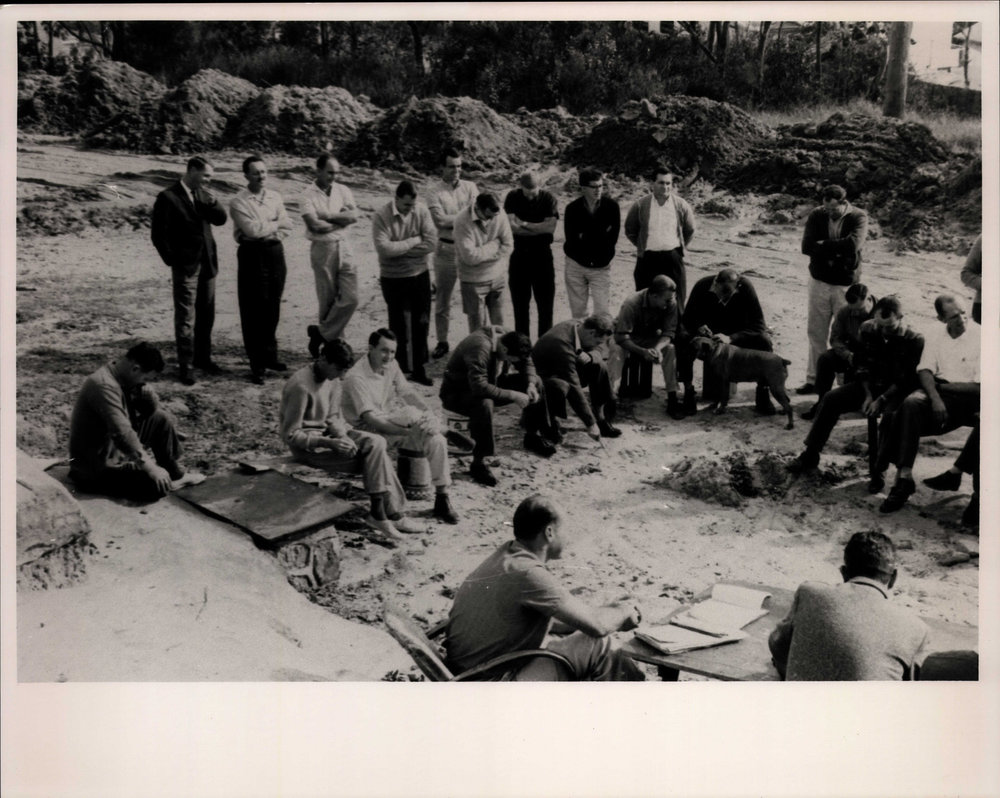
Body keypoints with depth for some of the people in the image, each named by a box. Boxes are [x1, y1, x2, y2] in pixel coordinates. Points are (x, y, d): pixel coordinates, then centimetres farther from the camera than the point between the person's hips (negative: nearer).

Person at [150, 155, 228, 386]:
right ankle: (186, 365, 4)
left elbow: (221, 219, 6)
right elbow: (159, 235, -10)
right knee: (185, 318, -2)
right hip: (185, 266, -6)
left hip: (207, 264, 7)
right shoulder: (168, 197, -10)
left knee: (207, 315, 13)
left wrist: (211, 202, -11)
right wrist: (172, 261, -9)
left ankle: (203, 358, 26)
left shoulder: (202, 195, 9)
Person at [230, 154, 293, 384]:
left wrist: (269, 231, -11)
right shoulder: (238, 202, -6)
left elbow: (287, 226, 6)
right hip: (252, 255, -5)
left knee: (272, 307, 10)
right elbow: (252, 229, -17)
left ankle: (270, 356, 24)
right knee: (253, 311, -2)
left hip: (275, 252, 5)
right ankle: (256, 364, 4)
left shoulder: (274, 197, 12)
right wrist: (276, 223, -4)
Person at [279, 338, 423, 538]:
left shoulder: (333, 379, 3)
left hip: (326, 433, 8)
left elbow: (333, 417, 10)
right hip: (307, 445, -8)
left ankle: (379, 513, -11)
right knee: (374, 454, -19)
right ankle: (392, 513, -10)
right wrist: (330, 443, -29)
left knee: (377, 443, -12)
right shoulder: (301, 386, -23)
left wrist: (342, 436, -13)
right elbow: (290, 436, -21)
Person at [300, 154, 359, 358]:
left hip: (343, 247, 4)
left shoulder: (343, 190, 7)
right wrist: (342, 219, -6)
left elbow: (354, 216, -6)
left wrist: (328, 215, -14)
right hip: (322, 249, -4)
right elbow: (315, 225, -18)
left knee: (350, 298, -5)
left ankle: (321, 334, 9)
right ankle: (331, 343, 16)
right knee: (327, 301, 3)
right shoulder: (308, 196, -6)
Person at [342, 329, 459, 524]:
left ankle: (442, 500, -10)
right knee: (412, 413, -34)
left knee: (436, 441, -17)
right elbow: (371, 419, -27)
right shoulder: (356, 377, -21)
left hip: (394, 423, 7)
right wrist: (408, 432, -33)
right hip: (368, 430, -7)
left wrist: (429, 416, -15)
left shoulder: (391, 365, 2)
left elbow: (408, 393, 4)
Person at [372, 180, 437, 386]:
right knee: (398, 325, 9)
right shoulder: (382, 217, -15)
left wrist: (399, 249, -17)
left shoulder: (421, 211, -6)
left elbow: (431, 243, -14)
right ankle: (400, 367, 24)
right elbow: (384, 249, -26)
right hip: (393, 278, -2)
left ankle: (419, 369, 17)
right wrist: (414, 241, -18)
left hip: (419, 275, 3)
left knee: (421, 323, 6)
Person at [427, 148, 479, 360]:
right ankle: (442, 342, 18)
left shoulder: (470, 187, 7)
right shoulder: (435, 194, -1)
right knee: (442, 299, 7)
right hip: (446, 249, -1)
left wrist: (452, 220, -17)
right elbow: (440, 220, -16)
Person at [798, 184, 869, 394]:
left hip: (846, 284, -3)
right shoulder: (817, 216, -2)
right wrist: (837, 249, -18)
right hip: (819, 281, 3)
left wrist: (823, 245, -16)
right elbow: (807, 247, -12)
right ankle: (814, 380, 12)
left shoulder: (858, 217, -8)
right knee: (815, 333, 5)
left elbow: (853, 244, -26)